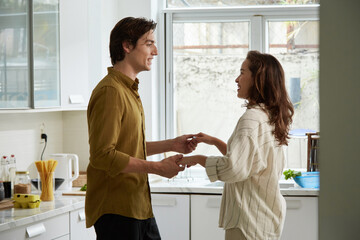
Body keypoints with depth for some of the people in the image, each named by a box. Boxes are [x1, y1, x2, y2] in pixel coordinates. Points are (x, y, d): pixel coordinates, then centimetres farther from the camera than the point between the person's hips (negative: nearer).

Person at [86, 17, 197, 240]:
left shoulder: (129, 89, 17)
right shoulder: (110, 91, -15)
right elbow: (102, 155, -22)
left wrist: (171, 144, 13)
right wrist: (157, 167, -19)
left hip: (138, 207, 10)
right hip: (116, 211, -10)